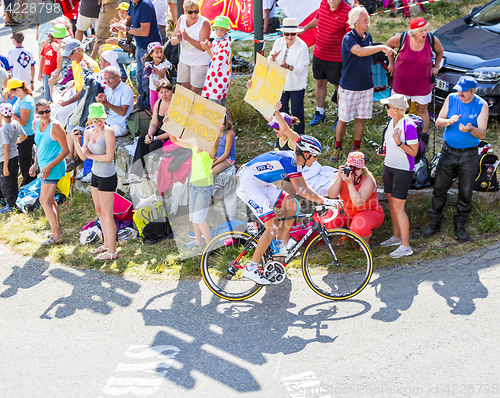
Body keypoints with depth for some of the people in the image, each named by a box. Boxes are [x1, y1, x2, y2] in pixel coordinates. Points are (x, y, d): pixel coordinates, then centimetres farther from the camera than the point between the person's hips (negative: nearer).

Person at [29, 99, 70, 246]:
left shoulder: (55, 126, -18)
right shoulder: (36, 124, 6)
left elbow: (66, 150, -17)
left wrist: (49, 166, -19)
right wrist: (35, 164, 15)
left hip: (54, 168, -9)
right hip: (44, 166, 9)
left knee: (45, 201, -7)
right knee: (49, 199, 19)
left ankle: (56, 235, 3)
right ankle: (58, 229, 34)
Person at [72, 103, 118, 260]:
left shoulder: (108, 131, -17)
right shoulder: (88, 132, 4)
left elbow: (109, 156, -21)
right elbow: (82, 155, -1)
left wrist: (91, 155, -9)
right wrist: (75, 141, -16)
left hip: (107, 177, -8)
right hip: (95, 175, 8)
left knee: (107, 215, -1)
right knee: (99, 212, 18)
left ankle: (112, 251, 8)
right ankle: (106, 244, 33)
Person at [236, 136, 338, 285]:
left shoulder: (296, 161, 9)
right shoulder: (289, 159, -21)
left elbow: (305, 187, 17)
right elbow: (300, 190, -28)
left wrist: (323, 199, 8)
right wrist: (324, 201, -24)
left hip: (261, 185, 10)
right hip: (249, 184, -10)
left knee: (291, 204, 0)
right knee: (273, 227, -15)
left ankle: (279, 247, 8)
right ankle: (251, 269, -9)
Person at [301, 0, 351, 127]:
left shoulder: (347, 11, -20)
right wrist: (305, 28, 32)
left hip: (336, 58, -6)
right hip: (318, 54, 6)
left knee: (339, 86, 7)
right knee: (320, 82, 17)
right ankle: (320, 113, 34)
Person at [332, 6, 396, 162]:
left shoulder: (368, 37, 5)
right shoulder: (349, 38, -18)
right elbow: (359, 52, -39)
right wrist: (381, 47, -44)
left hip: (366, 86, 6)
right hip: (349, 86, -6)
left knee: (361, 119, 11)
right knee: (343, 119, 4)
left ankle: (356, 148, 24)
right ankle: (338, 148, 21)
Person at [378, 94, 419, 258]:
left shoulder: (409, 126, -22)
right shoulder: (392, 121, 3)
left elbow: (413, 152, -19)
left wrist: (398, 142, -28)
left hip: (404, 170, -8)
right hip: (389, 166, 8)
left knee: (398, 207, -7)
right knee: (391, 202, 15)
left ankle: (405, 246, 1)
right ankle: (396, 237, 30)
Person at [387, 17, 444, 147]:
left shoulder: (433, 41, -14)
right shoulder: (401, 38, -17)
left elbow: (440, 51, 10)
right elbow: (389, 44, 6)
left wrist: (436, 67, 2)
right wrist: (391, 63, 6)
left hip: (422, 82, 0)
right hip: (401, 81, 0)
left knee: (422, 109, 8)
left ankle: (424, 137, 18)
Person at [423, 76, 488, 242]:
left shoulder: (481, 105, -8)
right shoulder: (451, 99, -2)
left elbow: (482, 134, -11)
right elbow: (438, 122, -1)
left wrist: (470, 129, -33)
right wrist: (449, 121, -23)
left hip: (469, 154, -1)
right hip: (448, 151, 1)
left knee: (466, 191, 6)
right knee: (439, 188, 4)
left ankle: (460, 225, 22)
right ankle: (435, 222, 19)